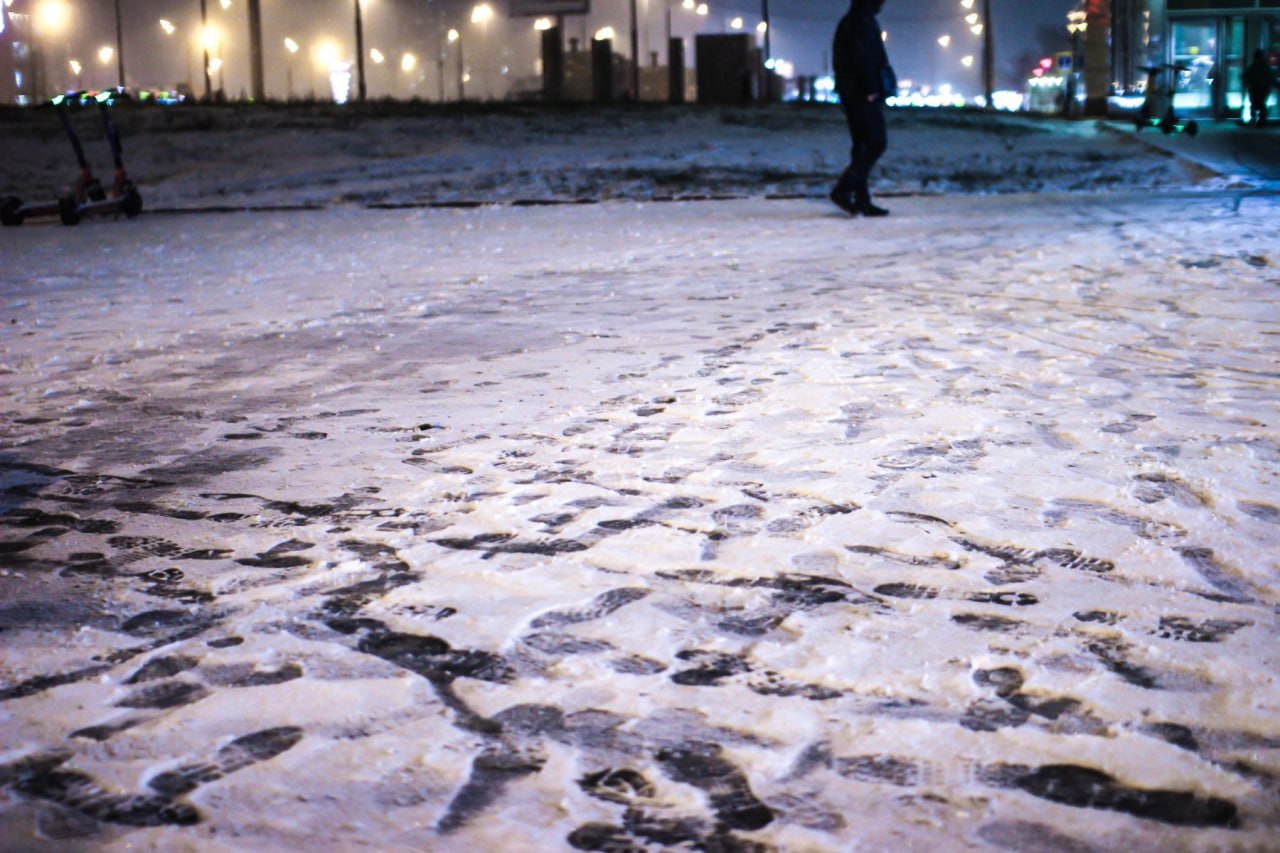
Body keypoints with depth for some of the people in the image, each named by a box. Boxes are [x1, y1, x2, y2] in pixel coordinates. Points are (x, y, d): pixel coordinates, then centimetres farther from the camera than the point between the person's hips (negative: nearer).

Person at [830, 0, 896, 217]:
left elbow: (839, 59, 18)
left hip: (848, 91, 10)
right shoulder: (864, 21, -12)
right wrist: (871, 90, -18)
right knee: (877, 143, -8)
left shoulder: (847, 22, 17)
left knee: (862, 145, 10)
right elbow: (863, 57, -20)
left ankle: (862, 200, 8)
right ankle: (843, 190, -15)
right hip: (863, 93, -10)